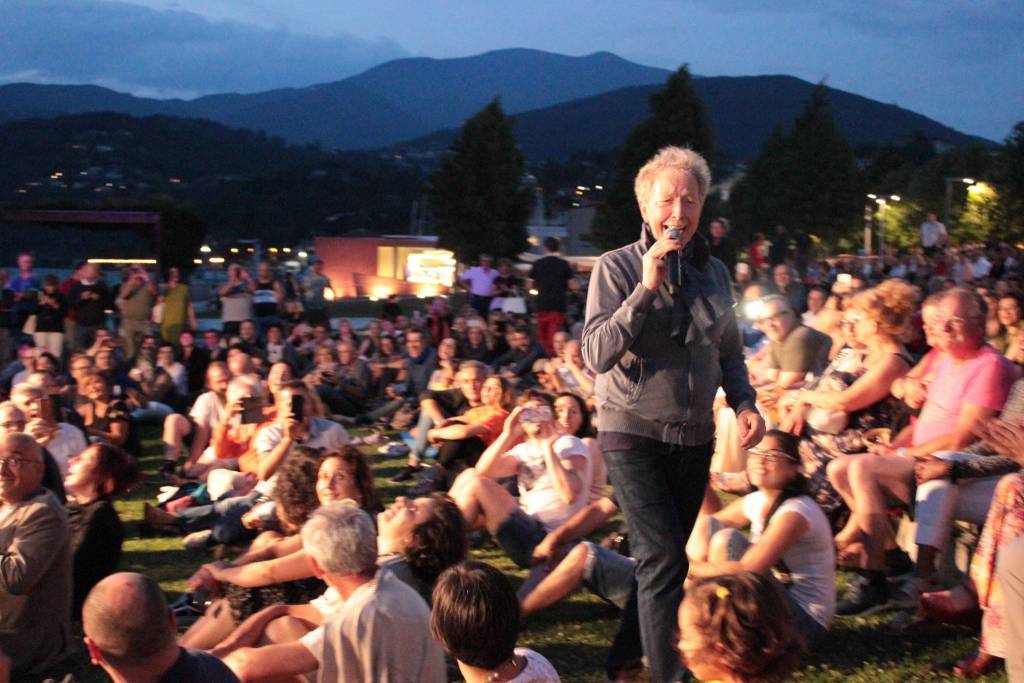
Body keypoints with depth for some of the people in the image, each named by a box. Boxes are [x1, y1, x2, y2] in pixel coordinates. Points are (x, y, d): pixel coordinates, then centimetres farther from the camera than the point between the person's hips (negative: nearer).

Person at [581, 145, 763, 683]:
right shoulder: (617, 267, -7)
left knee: (662, 560, 12)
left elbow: (729, 353, 17)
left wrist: (744, 402, -1)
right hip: (634, 432, -5)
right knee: (665, 560, -15)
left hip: (695, 436, 5)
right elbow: (597, 355, -17)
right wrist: (647, 289, -23)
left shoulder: (713, 272, 7)